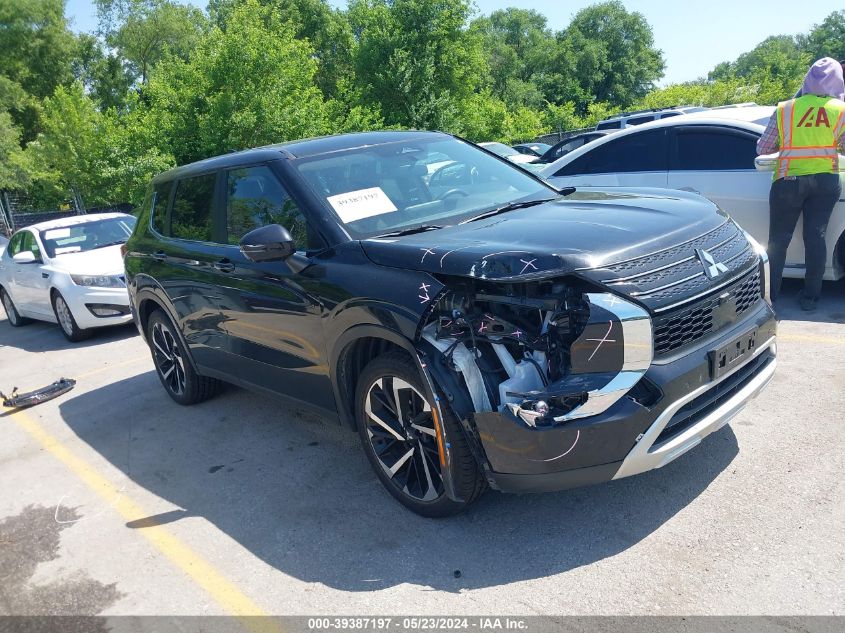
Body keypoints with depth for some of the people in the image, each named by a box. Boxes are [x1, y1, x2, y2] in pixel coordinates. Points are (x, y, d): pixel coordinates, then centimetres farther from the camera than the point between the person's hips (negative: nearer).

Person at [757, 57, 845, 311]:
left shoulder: (784, 109, 1)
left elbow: (762, 148, 3)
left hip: (788, 181, -1)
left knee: (778, 239, 5)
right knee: (816, 237, 6)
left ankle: (769, 295, 5)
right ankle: (810, 297, 10)